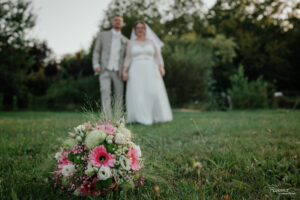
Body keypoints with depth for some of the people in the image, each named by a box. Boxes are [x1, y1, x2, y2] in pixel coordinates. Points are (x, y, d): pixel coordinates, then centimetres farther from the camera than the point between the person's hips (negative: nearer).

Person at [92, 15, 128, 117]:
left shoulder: (125, 40, 15)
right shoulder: (103, 34, 10)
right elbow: (96, 51, 6)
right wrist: (96, 65, -9)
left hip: (118, 71, 2)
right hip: (104, 70, -2)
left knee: (119, 95, 1)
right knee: (105, 92, -18)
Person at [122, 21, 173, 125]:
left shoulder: (151, 41, 14)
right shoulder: (131, 43, 12)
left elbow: (158, 56, 9)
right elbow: (128, 59, 9)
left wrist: (161, 68, -8)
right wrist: (124, 71, -5)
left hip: (150, 71, 0)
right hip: (136, 71, 0)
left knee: (154, 92, -14)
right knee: (137, 94, -11)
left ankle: (154, 116, 0)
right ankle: (140, 118, -4)